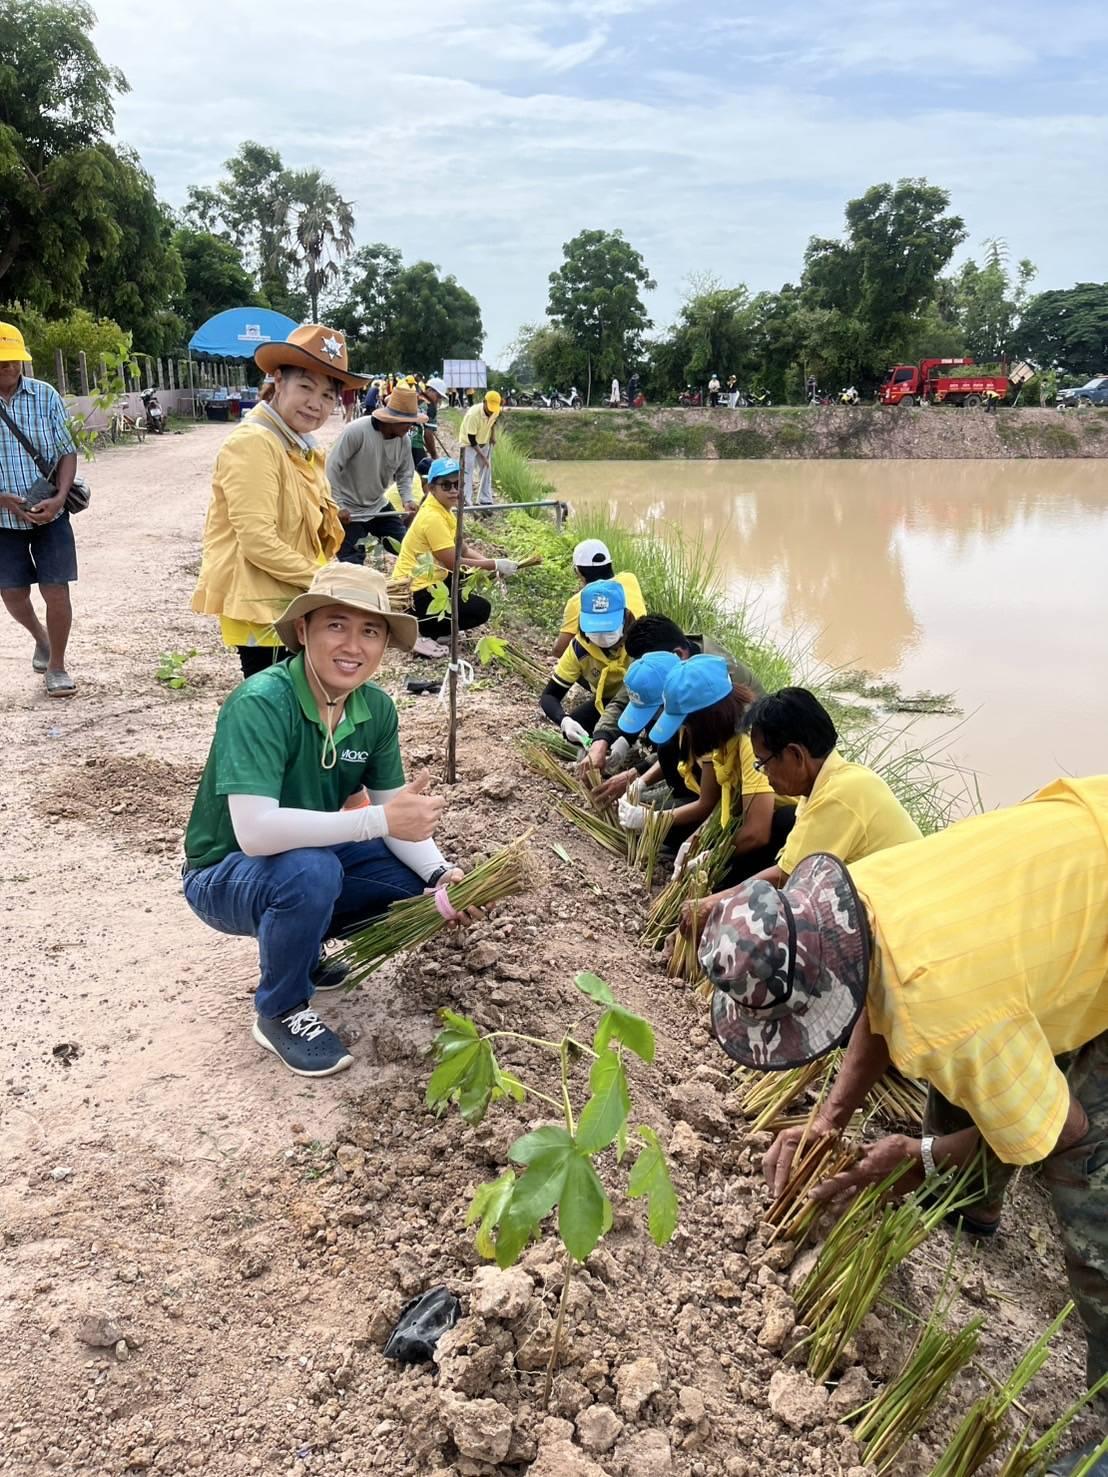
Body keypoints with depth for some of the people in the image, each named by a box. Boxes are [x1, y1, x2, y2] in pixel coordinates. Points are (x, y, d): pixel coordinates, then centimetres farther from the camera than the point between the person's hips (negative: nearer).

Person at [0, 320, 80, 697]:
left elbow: (67, 451, -2)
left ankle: (57, 666, 15)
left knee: (56, 590, -3)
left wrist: (59, 497, -18)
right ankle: (40, 638, 41)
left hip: (50, 514, 0)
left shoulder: (45, 395, -5)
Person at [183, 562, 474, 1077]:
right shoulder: (260, 704, -30)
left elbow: (396, 809, -4)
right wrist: (380, 820, -40)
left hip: (307, 859, 7)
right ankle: (280, 1012, -8)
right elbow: (254, 831, -39)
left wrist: (441, 873, -23)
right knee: (310, 871, -35)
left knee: (419, 875, -7)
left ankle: (301, 943, 15)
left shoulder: (377, 709, -9)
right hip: (225, 875, -6)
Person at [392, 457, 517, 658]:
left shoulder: (444, 510, 7)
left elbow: (464, 549, 11)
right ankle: (421, 635, -6)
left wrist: (491, 564, -6)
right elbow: (454, 563, -22)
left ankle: (438, 629, 15)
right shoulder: (432, 518, -22)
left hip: (427, 582, 9)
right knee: (481, 610, -6)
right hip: (416, 594, -9)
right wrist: (495, 565, -15)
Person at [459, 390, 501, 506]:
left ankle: (485, 500, 17)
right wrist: (482, 456, -28)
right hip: (469, 443, -6)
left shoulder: (496, 411, -17)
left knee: (486, 470, 8)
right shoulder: (473, 414, -35)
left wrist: (493, 435, -3)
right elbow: (471, 439, -30)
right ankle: (466, 502, -15)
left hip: (484, 443, 6)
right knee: (467, 471, -14)